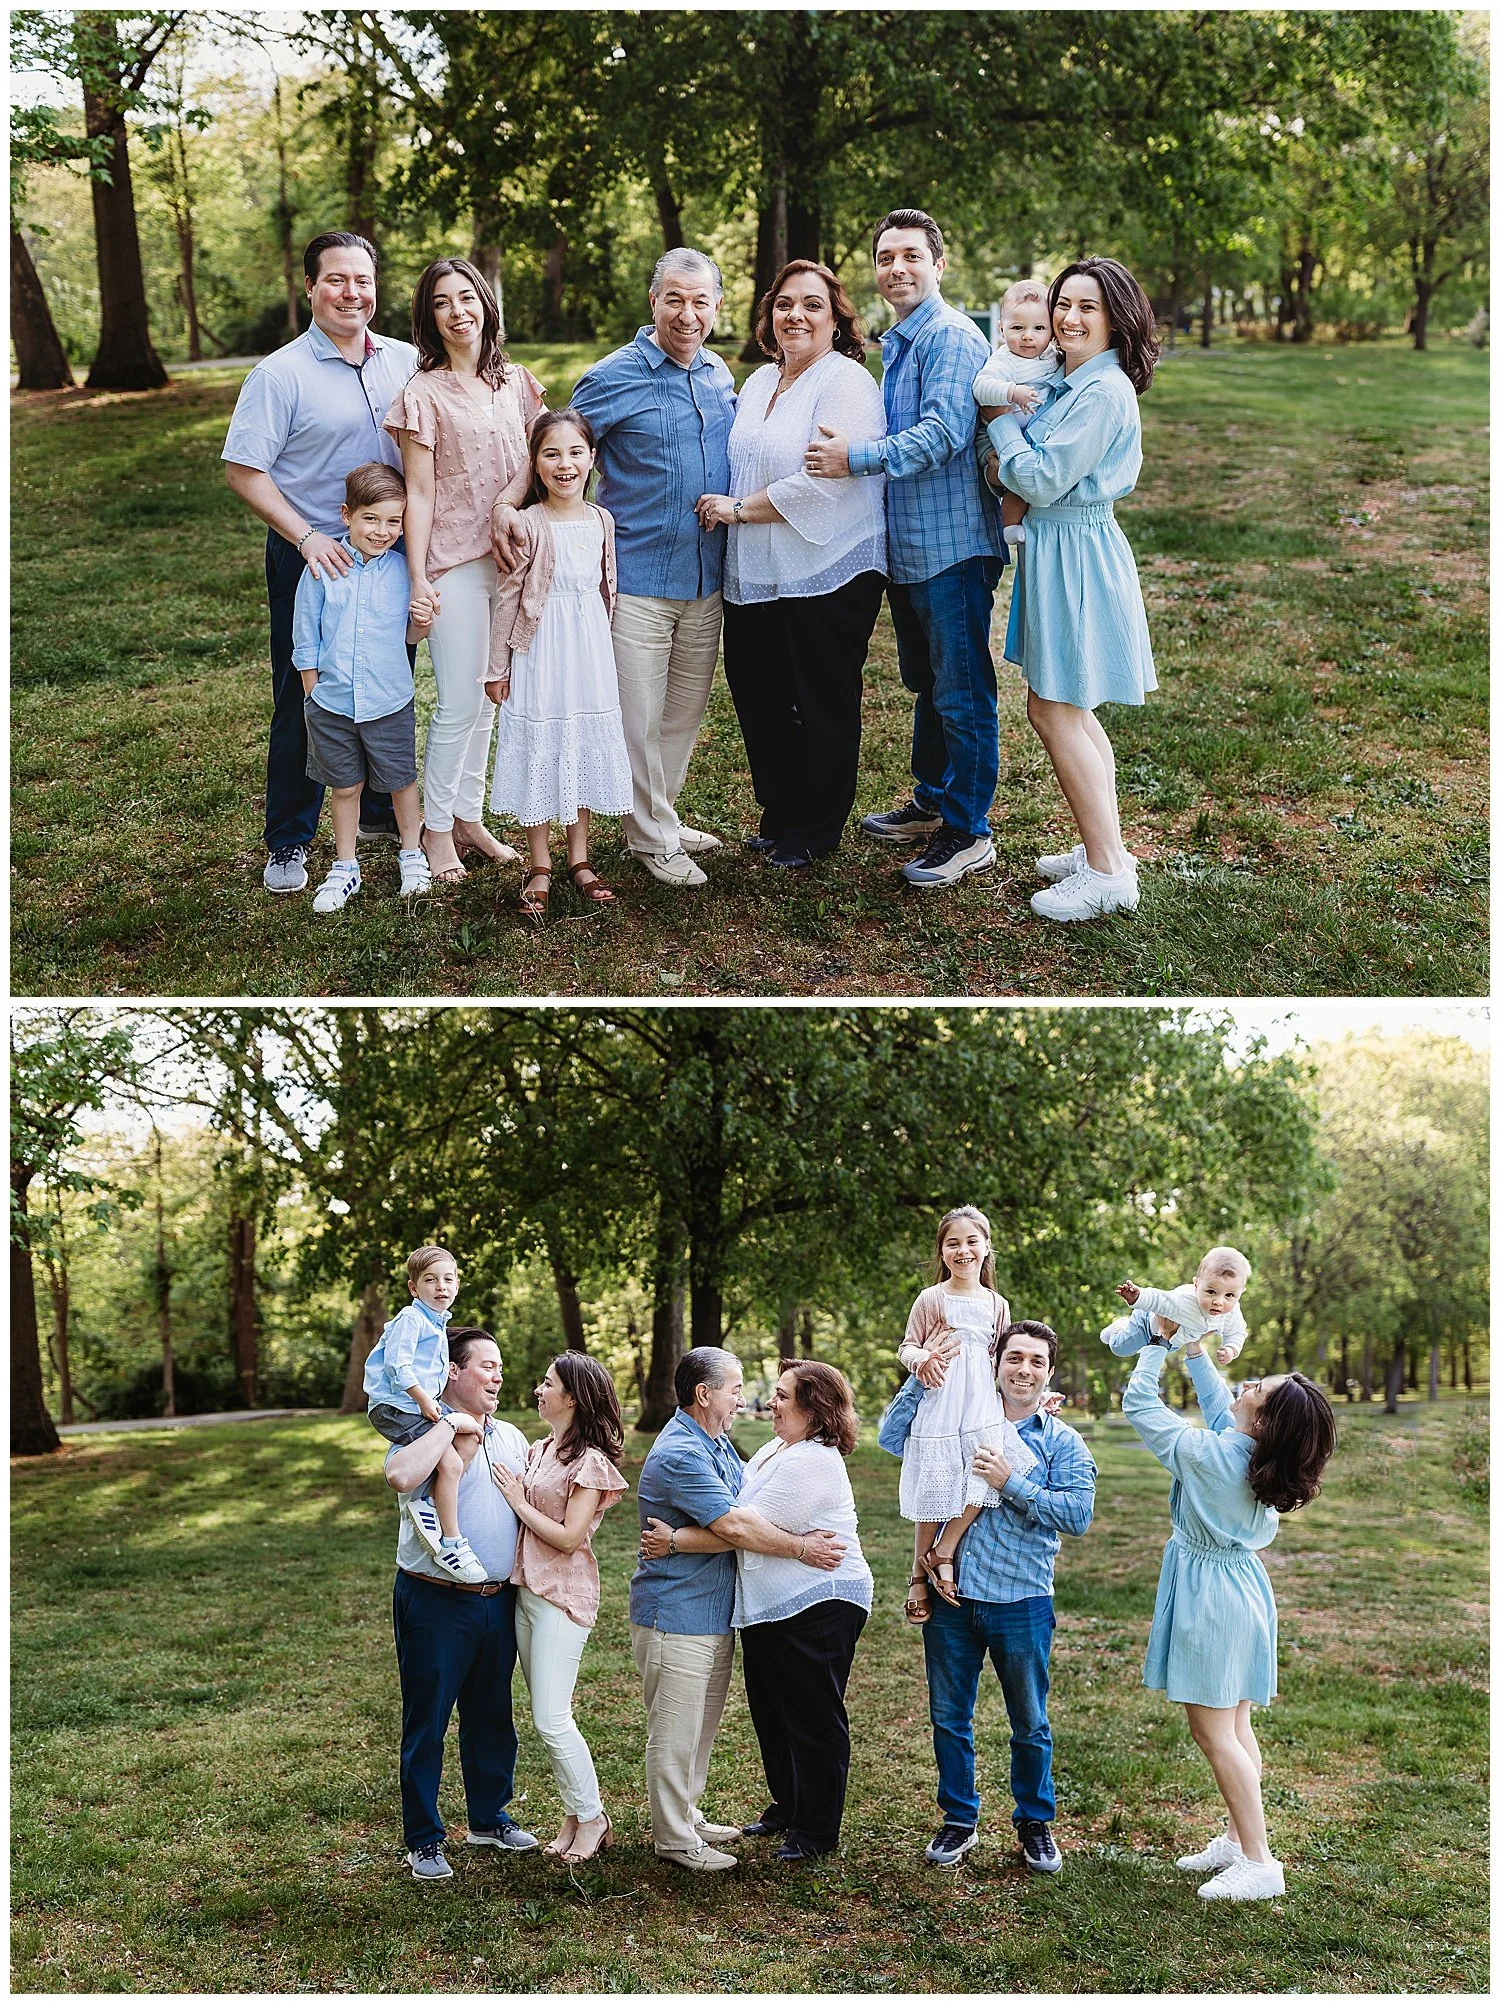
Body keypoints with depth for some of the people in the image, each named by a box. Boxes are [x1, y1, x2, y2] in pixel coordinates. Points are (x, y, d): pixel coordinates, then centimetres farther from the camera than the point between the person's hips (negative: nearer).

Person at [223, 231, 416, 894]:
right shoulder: (280, 374, -10)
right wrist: (307, 537, -20)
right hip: (311, 561, -4)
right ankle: (289, 842, 14)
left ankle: (384, 809, 35)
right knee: (304, 701, 3)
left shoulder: (407, 363, 3)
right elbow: (243, 470, -11)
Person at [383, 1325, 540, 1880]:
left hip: (499, 1600, 6)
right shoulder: (425, 1433, -10)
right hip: (436, 1602, -6)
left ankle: (490, 1818, 33)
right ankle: (423, 1839, 14)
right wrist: (452, 1426, -24)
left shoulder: (510, 1438, 11)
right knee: (426, 1724, 3)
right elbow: (401, 1477, -33)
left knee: (492, 1717, 17)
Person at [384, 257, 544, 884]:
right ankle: (436, 827, 11)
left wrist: (510, 505, -7)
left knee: (489, 698, 11)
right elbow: (419, 494, -7)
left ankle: (468, 815, 23)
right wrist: (417, 578, -11)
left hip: (512, 560, 5)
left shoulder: (516, 383, 8)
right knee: (459, 704, -3)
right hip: (454, 564, -5)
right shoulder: (424, 394, -6)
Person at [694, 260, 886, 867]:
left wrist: (738, 509, -14)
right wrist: (725, 506, 6)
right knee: (758, 699, 12)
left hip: (827, 575, -7)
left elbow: (824, 482, -22)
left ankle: (815, 832, 19)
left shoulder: (846, 383, -12)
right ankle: (778, 813, 29)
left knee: (823, 708, 5)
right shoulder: (760, 382, 14)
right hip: (753, 577, 8)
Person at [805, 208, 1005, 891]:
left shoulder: (951, 337, -14)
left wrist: (856, 457, -25)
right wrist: (856, 449, 15)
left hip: (954, 545, -10)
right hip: (908, 546, 10)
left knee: (961, 693, -3)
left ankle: (967, 833, 4)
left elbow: (944, 433, -26)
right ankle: (931, 803, 33)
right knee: (927, 684, 20)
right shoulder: (895, 343, 17)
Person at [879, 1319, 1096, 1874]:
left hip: (1022, 1603, -2)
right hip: (951, 1598, 2)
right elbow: (892, 1437, -3)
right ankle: (959, 1821, 26)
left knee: (1030, 1724, 10)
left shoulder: (1062, 1442, 0)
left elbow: (1078, 1514, -12)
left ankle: (1035, 1823, 27)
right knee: (949, 1717, 11)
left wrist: (1010, 1482, -19)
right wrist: (925, 1374, -11)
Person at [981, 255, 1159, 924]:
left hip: (1074, 555, -10)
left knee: (1053, 711, -6)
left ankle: (1107, 874, 0)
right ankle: (1102, 848, 26)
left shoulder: (1104, 392, -19)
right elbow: (1034, 473, 15)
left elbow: (1042, 482, -20)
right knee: (1070, 711, 16)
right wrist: (1005, 461, -6)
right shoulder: (1075, 384, 11)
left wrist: (1002, 422, -8)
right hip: (1057, 548, 10)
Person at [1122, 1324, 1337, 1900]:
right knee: (1234, 1727, 17)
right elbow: (1218, 1400, 14)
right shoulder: (1263, 1456, -6)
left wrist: (1160, 1341, -4)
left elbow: (1138, 1403, -15)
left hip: (1208, 1595, -8)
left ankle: (1260, 1864, 0)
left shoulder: (1203, 1454, -27)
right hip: (1242, 1582, 8)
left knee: (1213, 1732, -2)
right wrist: (1194, 1346, 11)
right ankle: (1238, 1839, 25)